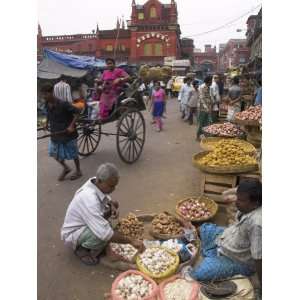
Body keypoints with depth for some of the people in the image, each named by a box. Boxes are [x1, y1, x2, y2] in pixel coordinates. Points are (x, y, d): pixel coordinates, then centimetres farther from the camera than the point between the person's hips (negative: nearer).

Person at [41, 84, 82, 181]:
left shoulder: (62, 104, -24)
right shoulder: (47, 104, -2)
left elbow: (77, 112, -21)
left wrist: (71, 126, -26)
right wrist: (47, 123, 12)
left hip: (68, 134, -7)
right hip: (55, 134, 7)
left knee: (73, 153, 9)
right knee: (54, 153, 11)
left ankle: (78, 171, 30)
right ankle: (66, 168, 33)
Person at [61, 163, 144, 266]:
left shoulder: (96, 183, -14)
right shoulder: (89, 199, -39)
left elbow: (106, 198, 9)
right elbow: (105, 233, -41)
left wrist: (112, 206, -14)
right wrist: (131, 241, -32)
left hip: (85, 223, 9)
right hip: (72, 234, -9)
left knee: (114, 204, 4)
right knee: (104, 235, -35)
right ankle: (81, 249, -1)